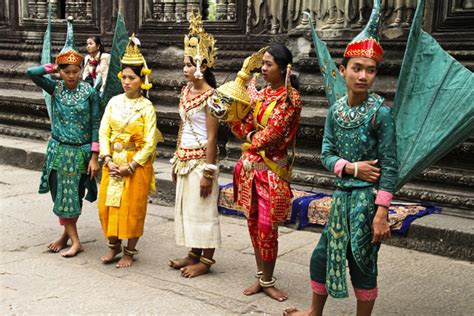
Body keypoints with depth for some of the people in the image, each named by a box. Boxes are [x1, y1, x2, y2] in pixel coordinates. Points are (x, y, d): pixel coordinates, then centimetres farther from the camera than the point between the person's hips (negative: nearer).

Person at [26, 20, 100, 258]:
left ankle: (67, 234, 21)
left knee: (75, 195, 6)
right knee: (60, 195, 5)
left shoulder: (90, 92, -7)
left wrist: (94, 157, -11)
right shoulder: (55, 88, -1)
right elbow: (31, 72, -15)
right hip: (58, 149, 2)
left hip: (81, 151, -2)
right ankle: (74, 240, 15)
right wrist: (54, 68, -5)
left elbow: (96, 125, -7)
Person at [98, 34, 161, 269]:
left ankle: (129, 251, 19)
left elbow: (150, 143, -12)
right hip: (113, 162, 4)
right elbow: (103, 131, 1)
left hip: (137, 163, -4)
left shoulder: (146, 107, -9)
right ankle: (113, 245, 28)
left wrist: (131, 166, -16)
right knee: (108, 203, 8)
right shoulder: (114, 102, 3)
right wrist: (108, 160, -10)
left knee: (132, 207, 3)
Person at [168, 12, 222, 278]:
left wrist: (208, 172, -18)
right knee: (186, 206, 14)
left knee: (202, 208, 0)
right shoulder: (186, 91, 9)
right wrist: (177, 159, 14)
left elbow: (212, 137, -16)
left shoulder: (210, 96, -14)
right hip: (185, 157, 8)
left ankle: (206, 260, 12)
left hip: (201, 158, -8)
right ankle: (194, 253, 26)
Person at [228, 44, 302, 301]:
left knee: (266, 227, -3)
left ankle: (267, 281, 13)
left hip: (272, 169, -6)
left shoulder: (291, 96, -9)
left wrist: (252, 137, 0)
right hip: (250, 165, 6)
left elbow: (272, 133, -17)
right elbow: (243, 130, 9)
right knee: (253, 223, 11)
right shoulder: (261, 94, 11)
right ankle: (261, 277, 23)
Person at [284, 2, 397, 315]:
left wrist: (381, 214, -17)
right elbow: (327, 154, 4)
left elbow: (390, 166, -14)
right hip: (342, 195, 6)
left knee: (363, 262, 5)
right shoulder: (336, 110, 2)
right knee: (322, 254, 16)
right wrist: (351, 167, -16)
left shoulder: (381, 112, -13)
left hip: (367, 198, -6)